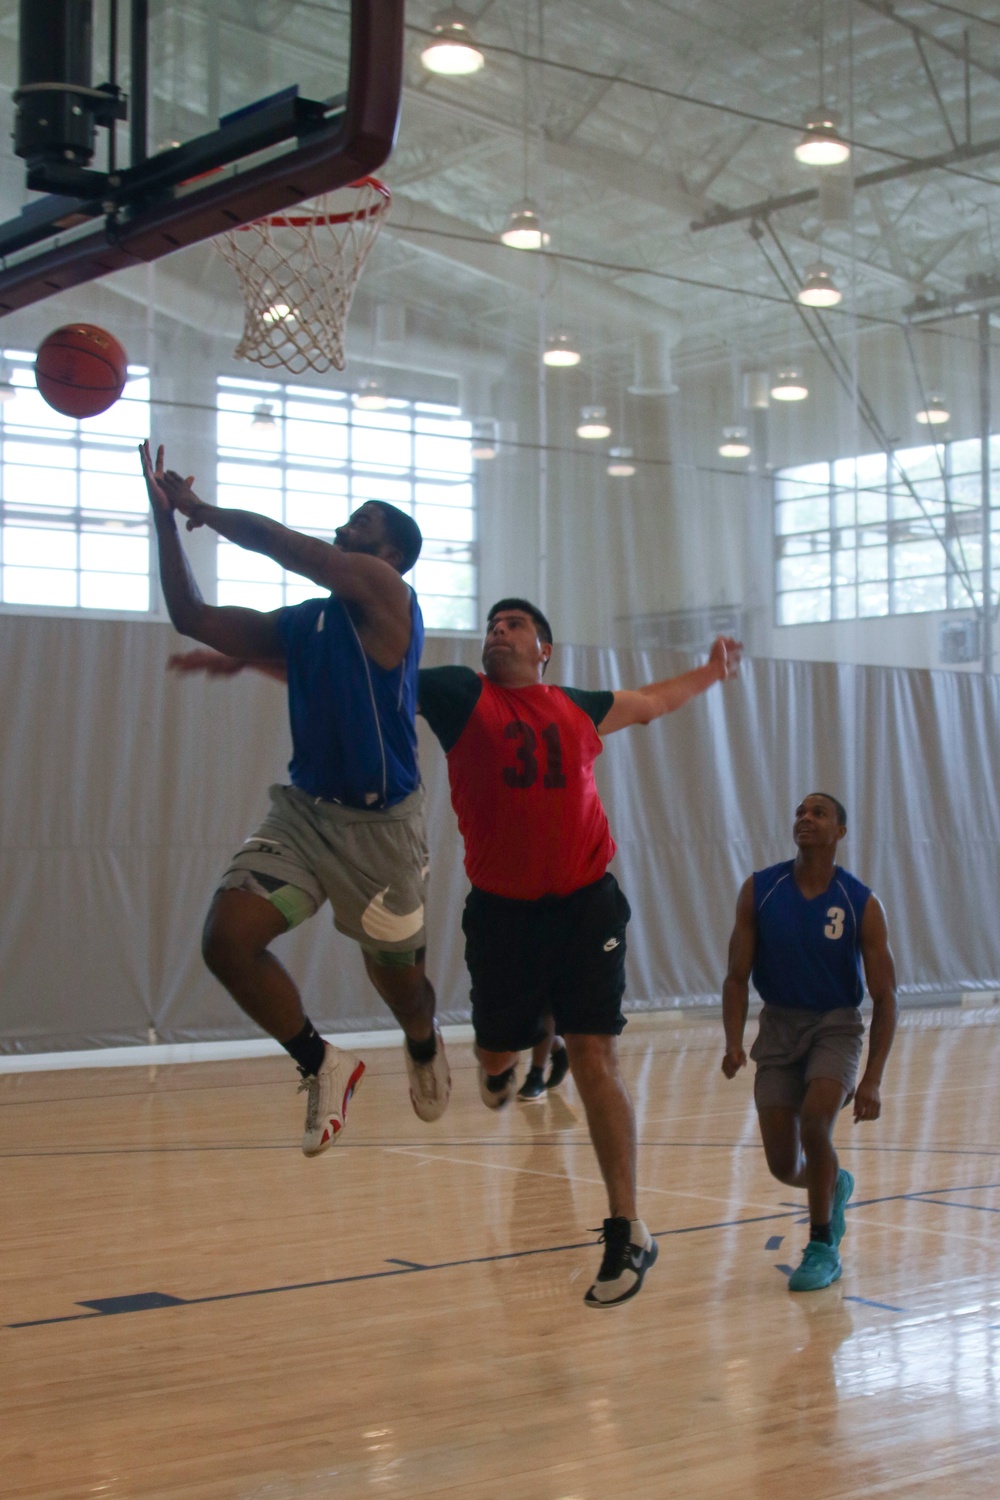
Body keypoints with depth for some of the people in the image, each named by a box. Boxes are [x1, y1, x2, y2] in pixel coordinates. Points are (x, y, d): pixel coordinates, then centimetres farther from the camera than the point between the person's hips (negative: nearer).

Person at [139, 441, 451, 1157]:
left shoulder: (385, 590, -9)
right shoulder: (298, 624, 11)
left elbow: (281, 544, -16)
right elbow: (192, 617, 11)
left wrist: (204, 510, 0)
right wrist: (166, 516, 6)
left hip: (381, 821, -6)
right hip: (304, 809, 6)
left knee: (395, 972, 13)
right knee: (228, 938, -14)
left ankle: (425, 1049, 49)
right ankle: (321, 1065, 6)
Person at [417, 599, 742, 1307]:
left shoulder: (577, 709, 9)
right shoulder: (462, 694, 0)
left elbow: (650, 702, 30)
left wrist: (711, 672, 41)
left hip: (585, 903, 0)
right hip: (502, 909, 0)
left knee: (595, 1058, -7)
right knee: (496, 1054, 11)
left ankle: (628, 1232, -1)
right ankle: (503, 1062, 53)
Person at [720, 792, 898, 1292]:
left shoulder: (862, 904, -12)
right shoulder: (759, 891, -8)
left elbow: (884, 997, -9)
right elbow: (737, 976, -3)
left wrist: (872, 1080, -17)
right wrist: (733, 1043, -20)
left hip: (836, 1025, -2)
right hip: (778, 1025, 2)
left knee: (814, 1123, -27)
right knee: (784, 1166, 0)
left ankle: (823, 1248, -5)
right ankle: (835, 1185, 38)